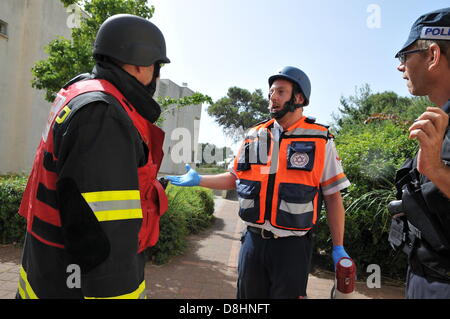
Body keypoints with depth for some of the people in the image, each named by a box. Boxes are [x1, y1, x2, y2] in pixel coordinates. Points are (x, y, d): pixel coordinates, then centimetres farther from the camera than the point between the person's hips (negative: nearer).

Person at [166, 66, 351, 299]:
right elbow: (235, 179, 13)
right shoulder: (254, 136, 5)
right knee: (248, 295, 17)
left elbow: (333, 197, -1)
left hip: (292, 246, -3)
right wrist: (198, 180, 1)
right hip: (253, 241, 4)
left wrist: (338, 247, -1)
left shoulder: (320, 141, -4)